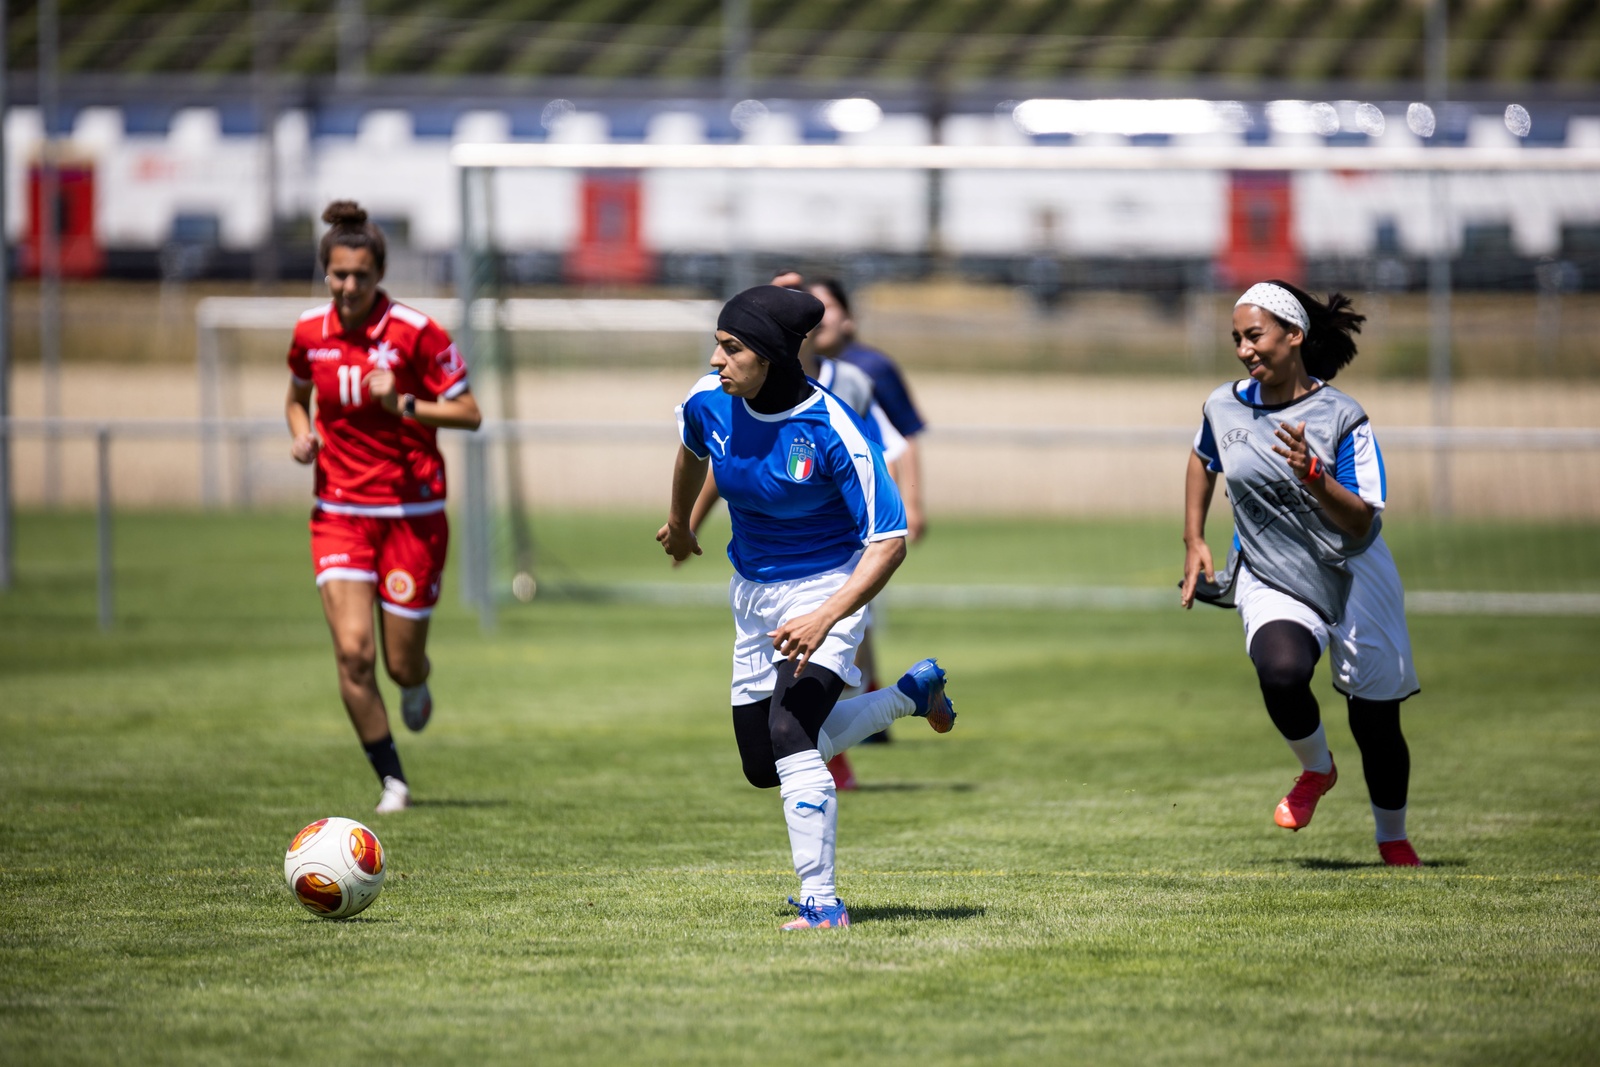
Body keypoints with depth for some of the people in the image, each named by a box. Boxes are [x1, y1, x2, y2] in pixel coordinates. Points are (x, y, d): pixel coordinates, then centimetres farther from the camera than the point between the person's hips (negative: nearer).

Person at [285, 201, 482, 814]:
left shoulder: (415, 332, -12)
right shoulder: (310, 333, 0)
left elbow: (469, 414, -9)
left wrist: (403, 405, -23)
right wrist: (302, 436, -2)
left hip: (413, 514, -2)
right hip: (340, 513, 2)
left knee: (402, 664, 3)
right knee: (353, 651, -13)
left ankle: (418, 679, 43)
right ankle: (391, 781, 3)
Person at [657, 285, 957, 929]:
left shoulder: (832, 431, -28)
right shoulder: (709, 402, -12)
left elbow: (889, 541, -27)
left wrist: (825, 618, -39)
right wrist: (679, 523, 32)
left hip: (828, 586, -7)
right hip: (754, 595, 7)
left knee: (790, 736, -26)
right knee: (763, 767, 13)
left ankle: (822, 903, -17)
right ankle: (912, 694, 31)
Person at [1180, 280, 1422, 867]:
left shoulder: (1342, 417, -13)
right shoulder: (1225, 407, -1)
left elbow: (1361, 522, -18)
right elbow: (1203, 459, 22)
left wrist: (1312, 476, -34)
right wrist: (1194, 542, 16)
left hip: (1355, 581, -2)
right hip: (1271, 582, 2)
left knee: (1376, 723, 3)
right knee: (1281, 671, -31)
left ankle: (1393, 838, 30)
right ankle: (1316, 769, 1)